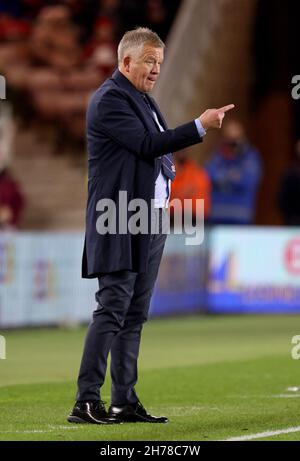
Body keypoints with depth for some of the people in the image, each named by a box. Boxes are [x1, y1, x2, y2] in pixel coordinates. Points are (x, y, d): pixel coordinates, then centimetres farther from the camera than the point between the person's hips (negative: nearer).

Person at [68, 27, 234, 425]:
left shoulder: (145, 100, 19)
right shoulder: (110, 99, -10)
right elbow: (146, 144, -19)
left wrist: (166, 168, 7)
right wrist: (200, 126, -22)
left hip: (151, 220, 9)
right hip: (120, 223, -9)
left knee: (135, 314, 8)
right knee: (112, 310, -11)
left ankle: (125, 402, 11)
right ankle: (86, 403, -11)